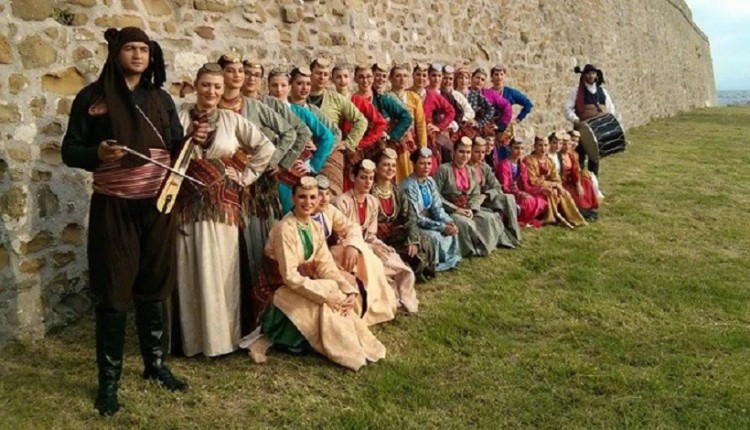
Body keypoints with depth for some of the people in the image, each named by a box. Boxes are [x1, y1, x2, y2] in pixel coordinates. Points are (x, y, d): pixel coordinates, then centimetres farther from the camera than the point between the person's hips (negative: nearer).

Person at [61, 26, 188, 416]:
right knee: (113, 294, 2)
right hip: (113, 208, -3)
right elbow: (70, 151, -2)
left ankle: (156, 365, 26)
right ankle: (108, 380, 14)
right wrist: (98, 154, -23)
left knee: (154, 289, 11)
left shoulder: (160, 98, 9)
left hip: (158, 205, 3)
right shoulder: (92, 98, -1)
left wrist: (192, 139, -8)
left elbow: (174, 147, 13)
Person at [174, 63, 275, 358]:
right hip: (190, 206, -1)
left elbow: (266, 148, 5)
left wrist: (245, 176, 2)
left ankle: (223, 335, 16)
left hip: (224, 206, 1)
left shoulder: (232, 119, 6)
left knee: (223, 271, 4)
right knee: (192, 272, 3)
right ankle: (193, 337, 14)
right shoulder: (180, 118, 2)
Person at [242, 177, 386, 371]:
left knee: (341, 299, -15)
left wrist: (349, 290, -16)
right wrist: (325, 295, -27)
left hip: (306, 284, 7)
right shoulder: (285, 229, -21)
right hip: (285, 290, -7)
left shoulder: (315, 227, 3)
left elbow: (326, 265, -1)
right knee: (328, 306, -25)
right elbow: (289, 276, -25)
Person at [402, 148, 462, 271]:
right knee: (435, 236, -28)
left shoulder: (430, 182, 2)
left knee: (451, 230, -8)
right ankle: (434, 264, -8)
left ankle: (449, 260, 6)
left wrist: (449, 222, -17)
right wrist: (442, 227, -23)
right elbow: (415, 218, -23)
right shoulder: (409, 186, -22)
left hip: (427, 221, 8)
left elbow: (437, 208, 3)